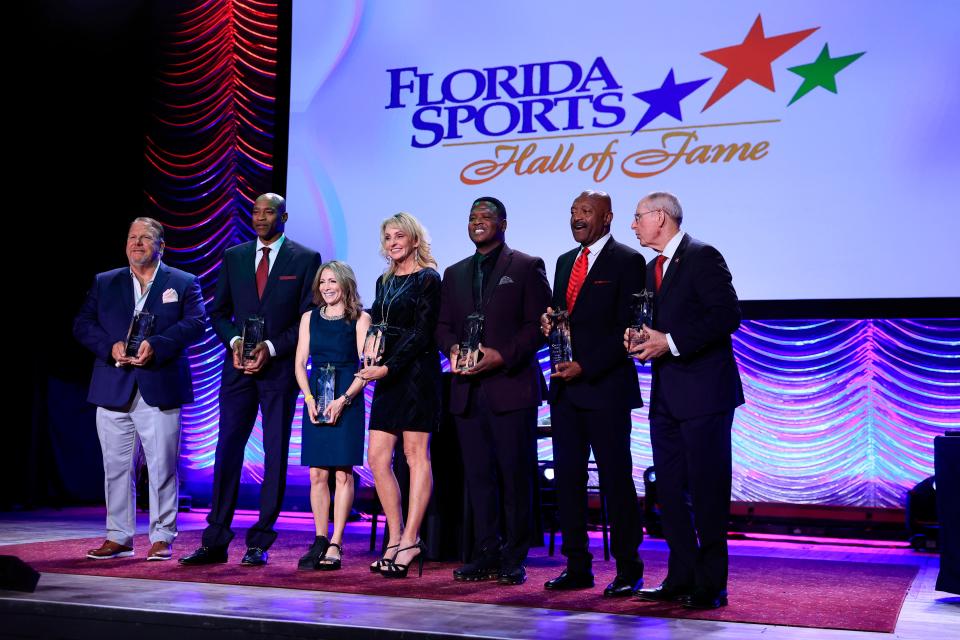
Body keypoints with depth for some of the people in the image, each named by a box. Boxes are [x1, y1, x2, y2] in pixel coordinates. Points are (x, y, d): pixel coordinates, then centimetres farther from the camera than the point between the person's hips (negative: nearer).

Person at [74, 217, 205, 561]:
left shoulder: (183, 283, 7)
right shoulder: (103, 283, 15)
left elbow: (195, 323, -6)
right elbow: (82, 325, 7)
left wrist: (155, 346, -18)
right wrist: (111, 346, -11)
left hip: (160, 390, -3)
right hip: (113, 390, 3)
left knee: (162, 467, -1)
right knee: (116, 467, 8)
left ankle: (162, 538, 9)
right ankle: (119, 537, 18)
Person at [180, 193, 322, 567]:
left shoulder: (305, 259, 1)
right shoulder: (233, 256, 12)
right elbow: (219, 311, 13)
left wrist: (271, 348, -12)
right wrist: (234, 342, -6)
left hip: (280, 367, -2)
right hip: (239, 366, 3)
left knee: (276, 455, 2)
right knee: (227, 450, 0)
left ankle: (260, 543, 8)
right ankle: (215, 542, 5)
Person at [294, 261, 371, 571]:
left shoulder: (360, 319, 0)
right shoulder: (310, 318, 12)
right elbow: (300, 364, 9)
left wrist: (343, 400, -15)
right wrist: (309, 399, -6)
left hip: (347, 401, -3)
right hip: (315, 400, 4)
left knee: (343, 473, -3)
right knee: (317, 474, 3)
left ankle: (335, 545, 0)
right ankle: (320, 541, 11)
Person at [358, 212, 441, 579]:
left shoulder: (427, 279, -5)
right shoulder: (384, 282, 17)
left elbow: (422, 334, -11)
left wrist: (388, 367, -17)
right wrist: (371, 354, -2)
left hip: (415, 373, -8)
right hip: (387, 377, 8)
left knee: (416, 454, -4)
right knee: (377, 457, 2)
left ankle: (409, 541, -1)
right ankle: (397, 538, 10)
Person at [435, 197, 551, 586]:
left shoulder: (527, 267, 3)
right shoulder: (455, 274, 19)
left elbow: (538, 324, -4)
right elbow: (443, 327, 18)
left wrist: (502, 356, -15)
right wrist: (454, 349, -3)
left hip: (511, 386, -5)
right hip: (468, 390, 5)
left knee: (515, 475, -3)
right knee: (478, 476, 6)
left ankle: (514, 560, 5)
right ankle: (486, 555, 13)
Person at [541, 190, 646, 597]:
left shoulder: (627, 261, -4)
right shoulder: (565, 262, 18)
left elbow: (626, 328, -11)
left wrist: (585, 366, -17)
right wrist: (547, 322, 0)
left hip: (605, 385, -7)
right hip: (564, 386, 7)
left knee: (615, 478, -2)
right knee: (568, 477, 7)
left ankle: (628, 570, 7)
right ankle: (577, 566, 15)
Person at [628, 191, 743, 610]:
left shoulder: (702, 257, -8)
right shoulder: (654, 269, 19)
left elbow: (727, 315, -18)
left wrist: (671, 341, -19)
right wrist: (646, 342, 3)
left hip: (704, 391, -9)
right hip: (667, 395, 9)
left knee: (707, 489, -4)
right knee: (669, 489, 10)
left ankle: (710, 586, 4)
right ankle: (680, 579, 18)